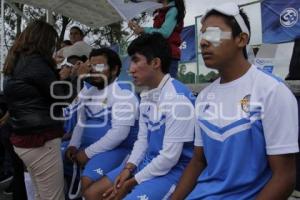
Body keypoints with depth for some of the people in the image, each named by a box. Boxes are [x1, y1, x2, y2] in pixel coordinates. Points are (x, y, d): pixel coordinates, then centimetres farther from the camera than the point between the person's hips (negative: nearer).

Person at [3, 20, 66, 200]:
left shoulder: (16, 62, 13)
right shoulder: (35, 62, -15)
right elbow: (63, 98, -11)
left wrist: (61, 78, 19)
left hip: (24, 138, 10)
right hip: (41, 141, -10)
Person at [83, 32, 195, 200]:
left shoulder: (178, 97, -22)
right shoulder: (146, 96, 6)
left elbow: (170, 156, -22)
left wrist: (132, 182, -12)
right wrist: (128, 168, -4)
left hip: (172, 169, -8)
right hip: (148, 162, 8)